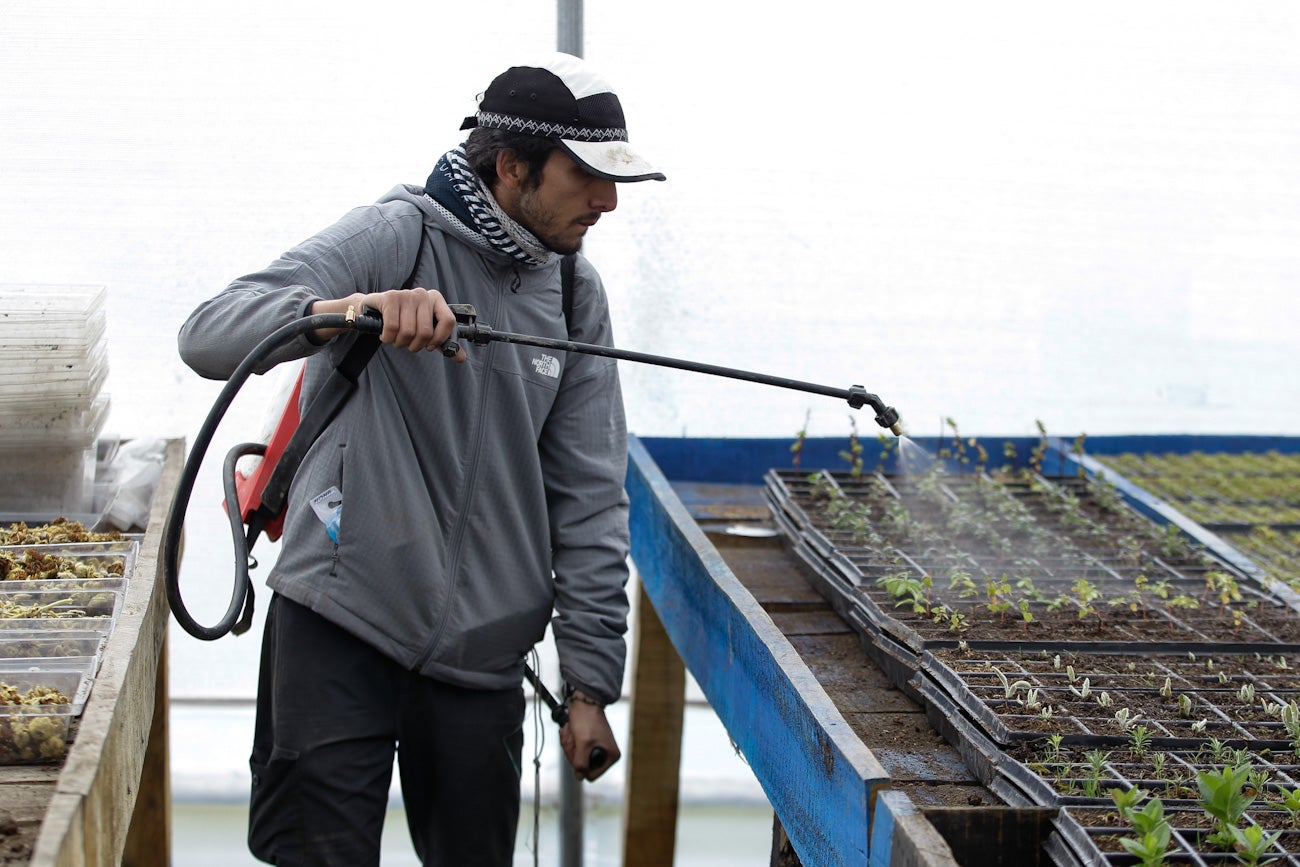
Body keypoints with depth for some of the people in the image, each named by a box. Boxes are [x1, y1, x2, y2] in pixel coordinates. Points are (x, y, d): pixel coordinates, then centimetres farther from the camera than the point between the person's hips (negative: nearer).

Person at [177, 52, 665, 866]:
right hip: (340, 627, -5)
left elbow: (590, 496, 8)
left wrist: (592, 681, 5)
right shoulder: (396, 235, -9)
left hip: (483, 652, 5)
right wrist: (343, 310, -40)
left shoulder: (575, 292, 7)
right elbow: (208, 337, -20)